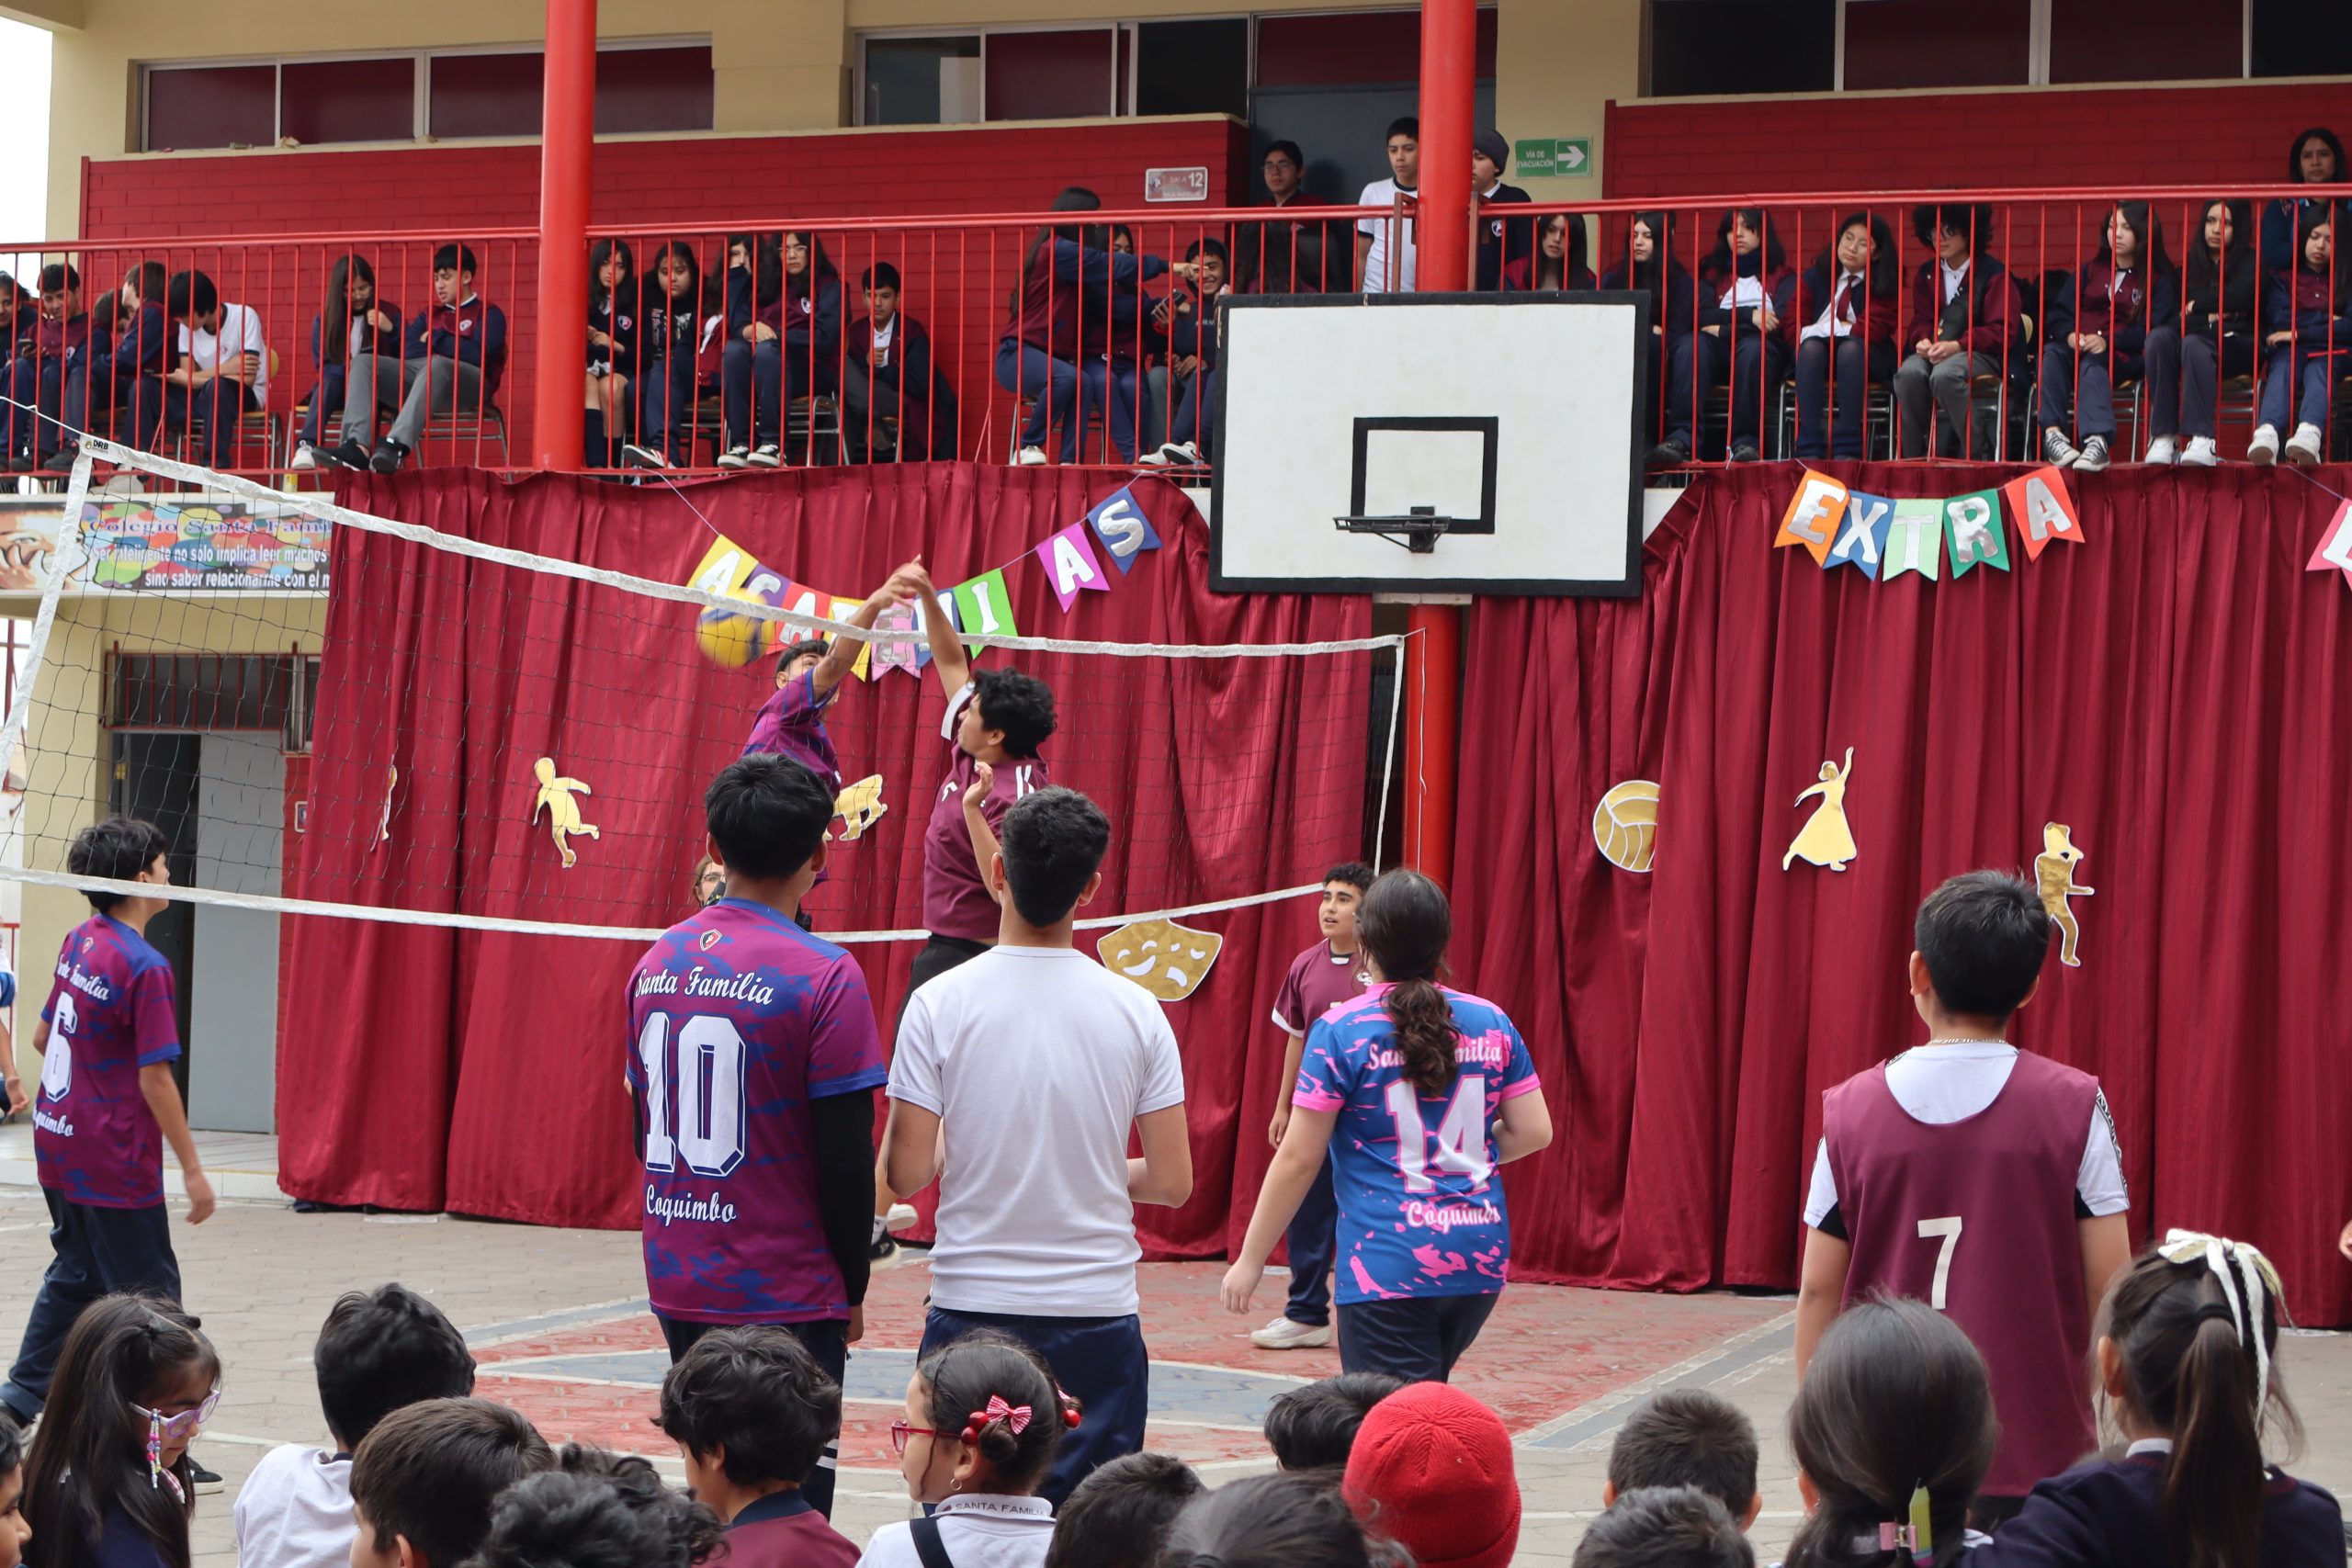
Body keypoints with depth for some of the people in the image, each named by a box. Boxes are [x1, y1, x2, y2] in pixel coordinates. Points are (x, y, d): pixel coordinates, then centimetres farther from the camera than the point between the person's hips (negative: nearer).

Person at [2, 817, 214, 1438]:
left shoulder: (77, 942, 5)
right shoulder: (145, 967, -19)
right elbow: (155, 1078, -19)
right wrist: (192, 1169, -14)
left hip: (58, 1143, 8)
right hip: (115, 1160, -8)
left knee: (76, 1274, 22)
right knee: (149, 1293, -1)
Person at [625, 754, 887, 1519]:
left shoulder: (659, 962, 6)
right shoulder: (824, 975, -13)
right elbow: (847, 1159, -13)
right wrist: (852, 1290, 0)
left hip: (676, 1285, 6)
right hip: (784, 1297, -6)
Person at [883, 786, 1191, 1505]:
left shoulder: (940, 1002, -7)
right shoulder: (1136, 1010, -3)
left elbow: (906, 1173, -8)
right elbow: (1172, 1182, -1)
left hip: (972, 1307, -1)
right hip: (1098, 1312, 1)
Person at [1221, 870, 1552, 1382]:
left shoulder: (1340, 1032, -7)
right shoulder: (1491, 1023, 5)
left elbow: (1298, 1160, -6)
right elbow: (1534, 1132, 8)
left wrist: (1250, 1260, 3)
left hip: (1388, 1263, -5)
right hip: (1480, 1260, 5)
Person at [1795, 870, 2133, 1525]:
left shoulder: (1852, 1111, -1)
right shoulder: (2074, 1107, -4)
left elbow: (1819, 1292, 2)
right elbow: (2108, 1291, -3)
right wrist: (2098, 1421, 11)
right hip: (2035, 1453, -1)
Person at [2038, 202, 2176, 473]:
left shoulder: (2159, 280, 11)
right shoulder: (2091, 270, 26)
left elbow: (2151, 329, -5)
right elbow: (2059, 311, 14)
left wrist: (2108, 341, -20)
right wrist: (2070, 334, -10)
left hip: (2123, 356, -4)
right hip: (2079, 348, 4)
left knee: (2092, 364, -38)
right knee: (2052, 353, -31)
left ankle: (2096, 441, -61)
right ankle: (2052, 431, -47)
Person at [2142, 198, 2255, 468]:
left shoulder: (2248, 263, 10)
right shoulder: (2191, 265, 21)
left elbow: (2239, 296, -12)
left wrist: (2195, 307, -2)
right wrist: (2209, 316, -6)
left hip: (2235, 346, -4)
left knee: (2193, 343, -37)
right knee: (2159, 336, -29)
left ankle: (2202, 442, -51)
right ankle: (2163, 437, -37)